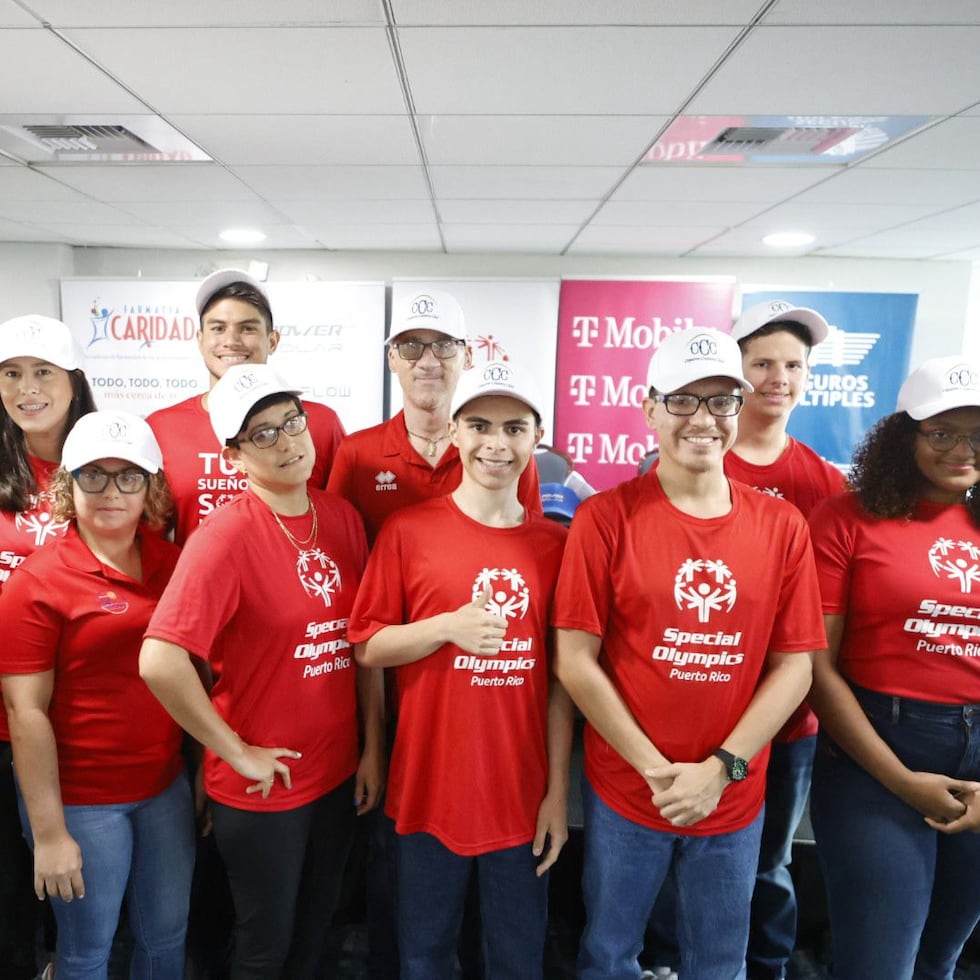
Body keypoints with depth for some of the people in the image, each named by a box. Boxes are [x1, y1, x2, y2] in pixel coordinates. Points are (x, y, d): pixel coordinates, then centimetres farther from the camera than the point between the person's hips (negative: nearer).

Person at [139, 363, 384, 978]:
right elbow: (160, 663, -28)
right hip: (261, 787, -5)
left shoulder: (342, 516, -2)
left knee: (315, 929, 26)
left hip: (339, 772, 5)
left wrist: (373, 746, 1)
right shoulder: (226, 534, -20)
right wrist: (238, 753, -18)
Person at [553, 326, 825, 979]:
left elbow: (795, 664, -2)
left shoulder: (783, 526, -3)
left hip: (735, 799, 3)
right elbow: (575, 660, -12)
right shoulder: (606, 517, -11)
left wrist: (722, 769, -10)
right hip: (624, 792, -2)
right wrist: (657, 769, -13)